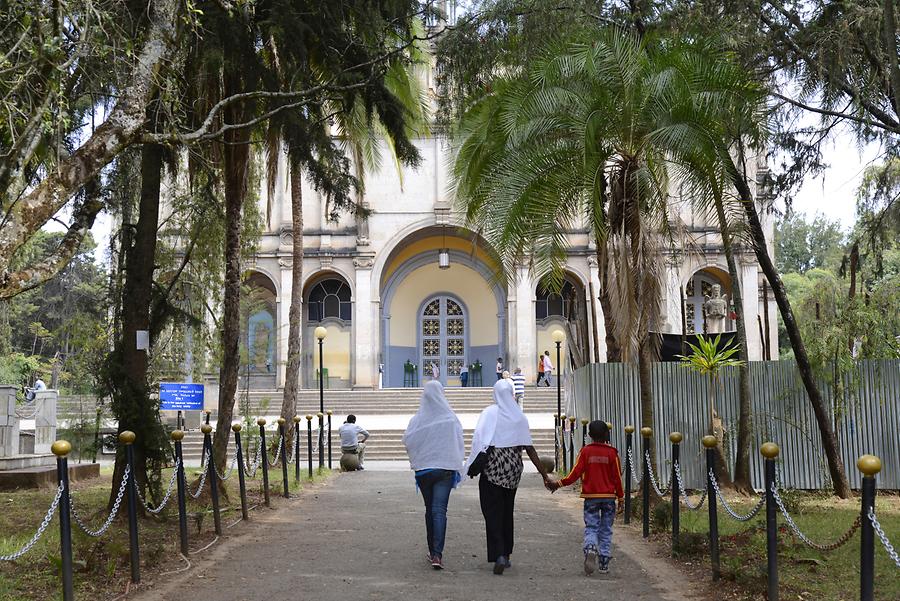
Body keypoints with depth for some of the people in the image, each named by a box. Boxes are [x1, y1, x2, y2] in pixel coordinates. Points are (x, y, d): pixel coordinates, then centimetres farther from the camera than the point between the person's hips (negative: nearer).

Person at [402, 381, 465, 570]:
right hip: (445, 468, -1)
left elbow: (407, 441, -5)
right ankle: (437, 554, -17)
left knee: (429, 509, 16)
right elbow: (459, 444, -2)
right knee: (440, 510, -5)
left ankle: (432, 550, 23)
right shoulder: (450, 418, -6)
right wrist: (457, 467, 7)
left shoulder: (417, 419, -7)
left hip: (423, 468, 1)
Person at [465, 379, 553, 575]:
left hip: (492, 468, -4)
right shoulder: (519, 417, 3)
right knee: (507, 511, 18)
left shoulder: (489, 413, -6)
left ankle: (499, 555, -17)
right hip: (514, 468, 4)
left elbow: (479, 440, -18)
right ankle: (506, 554, 26)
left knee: (493, 513, -2)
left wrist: (473, 465, -13)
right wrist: (545, 476, 4)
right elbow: (530, 449, 1)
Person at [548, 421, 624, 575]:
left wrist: (559, 484, -1)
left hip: (590, 497, 0)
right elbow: (617, 477, 0)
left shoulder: (585, 451, -4)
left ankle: (590, 548, -25)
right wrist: (620, 498, 7)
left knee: (591, 527, 5)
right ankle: (604, 563, 8)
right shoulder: (612, 452, -2)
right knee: (606, 530, 10)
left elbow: (576, 473, -9)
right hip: (608, 497, 1)